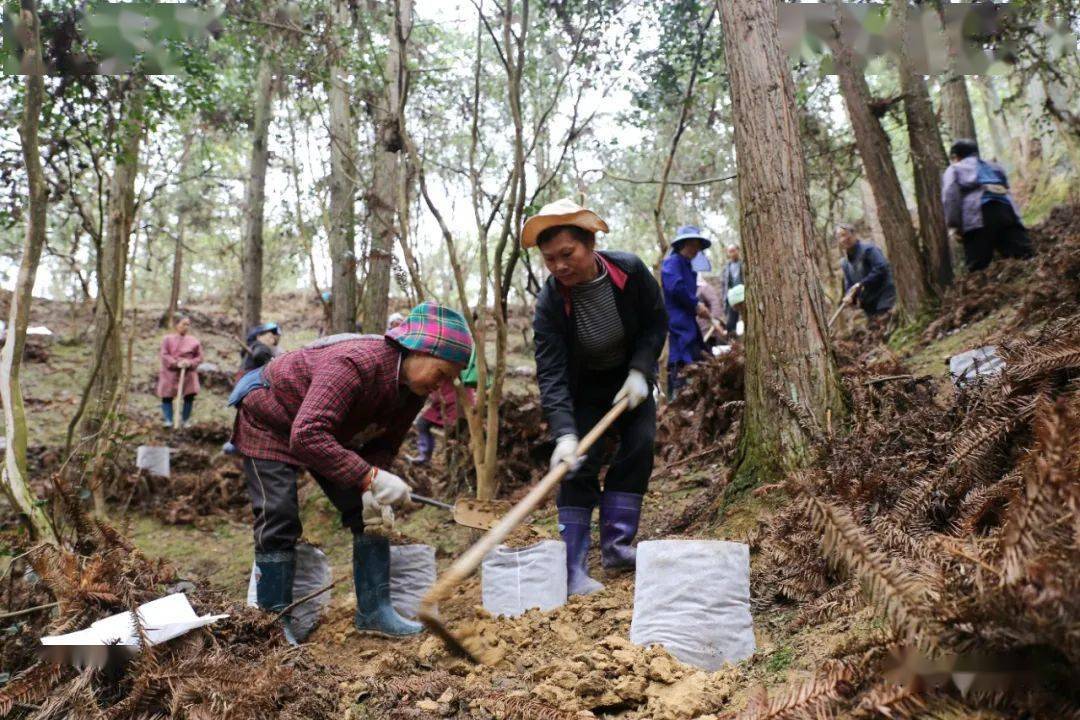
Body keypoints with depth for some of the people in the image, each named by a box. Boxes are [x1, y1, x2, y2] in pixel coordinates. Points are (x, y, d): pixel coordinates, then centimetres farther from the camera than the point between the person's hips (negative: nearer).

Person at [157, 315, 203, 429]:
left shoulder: (194, 341, 4)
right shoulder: (168, 339, 1)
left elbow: (199, 357, 4)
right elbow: (164, 355, -6)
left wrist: (190, 363, -15)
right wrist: (176, 363, -20)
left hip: (189, 374, 1)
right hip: (170, 373, -1)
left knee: (190, 396, -3)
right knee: (167, 397, 0)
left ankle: (185, 420, 11)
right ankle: (167, 419, 11)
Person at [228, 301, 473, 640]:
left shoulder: (413, 388, -14)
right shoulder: (355, 364, -41)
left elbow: (384, 445, -8)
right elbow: (307, 435, -49)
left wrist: (370, 489, -27)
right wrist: (370, 477, -52)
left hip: (329, 433, 7)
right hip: (269, 422, -7)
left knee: (369, 512, -2)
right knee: (280, 520, -13)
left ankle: (373, 610, 5)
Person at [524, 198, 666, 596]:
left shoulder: (630, 271, -23)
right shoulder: (550, 303, -29)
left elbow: (656, 322, -8)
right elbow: (551, 374, -34)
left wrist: (640, 371, -21)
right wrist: (564, 433, -45)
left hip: (632, 378, 3)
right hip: (583, 388, -3)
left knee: (638, 448, -7)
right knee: (580, 466, -12)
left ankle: (616, 546, 3)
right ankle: (573, 570, -9)